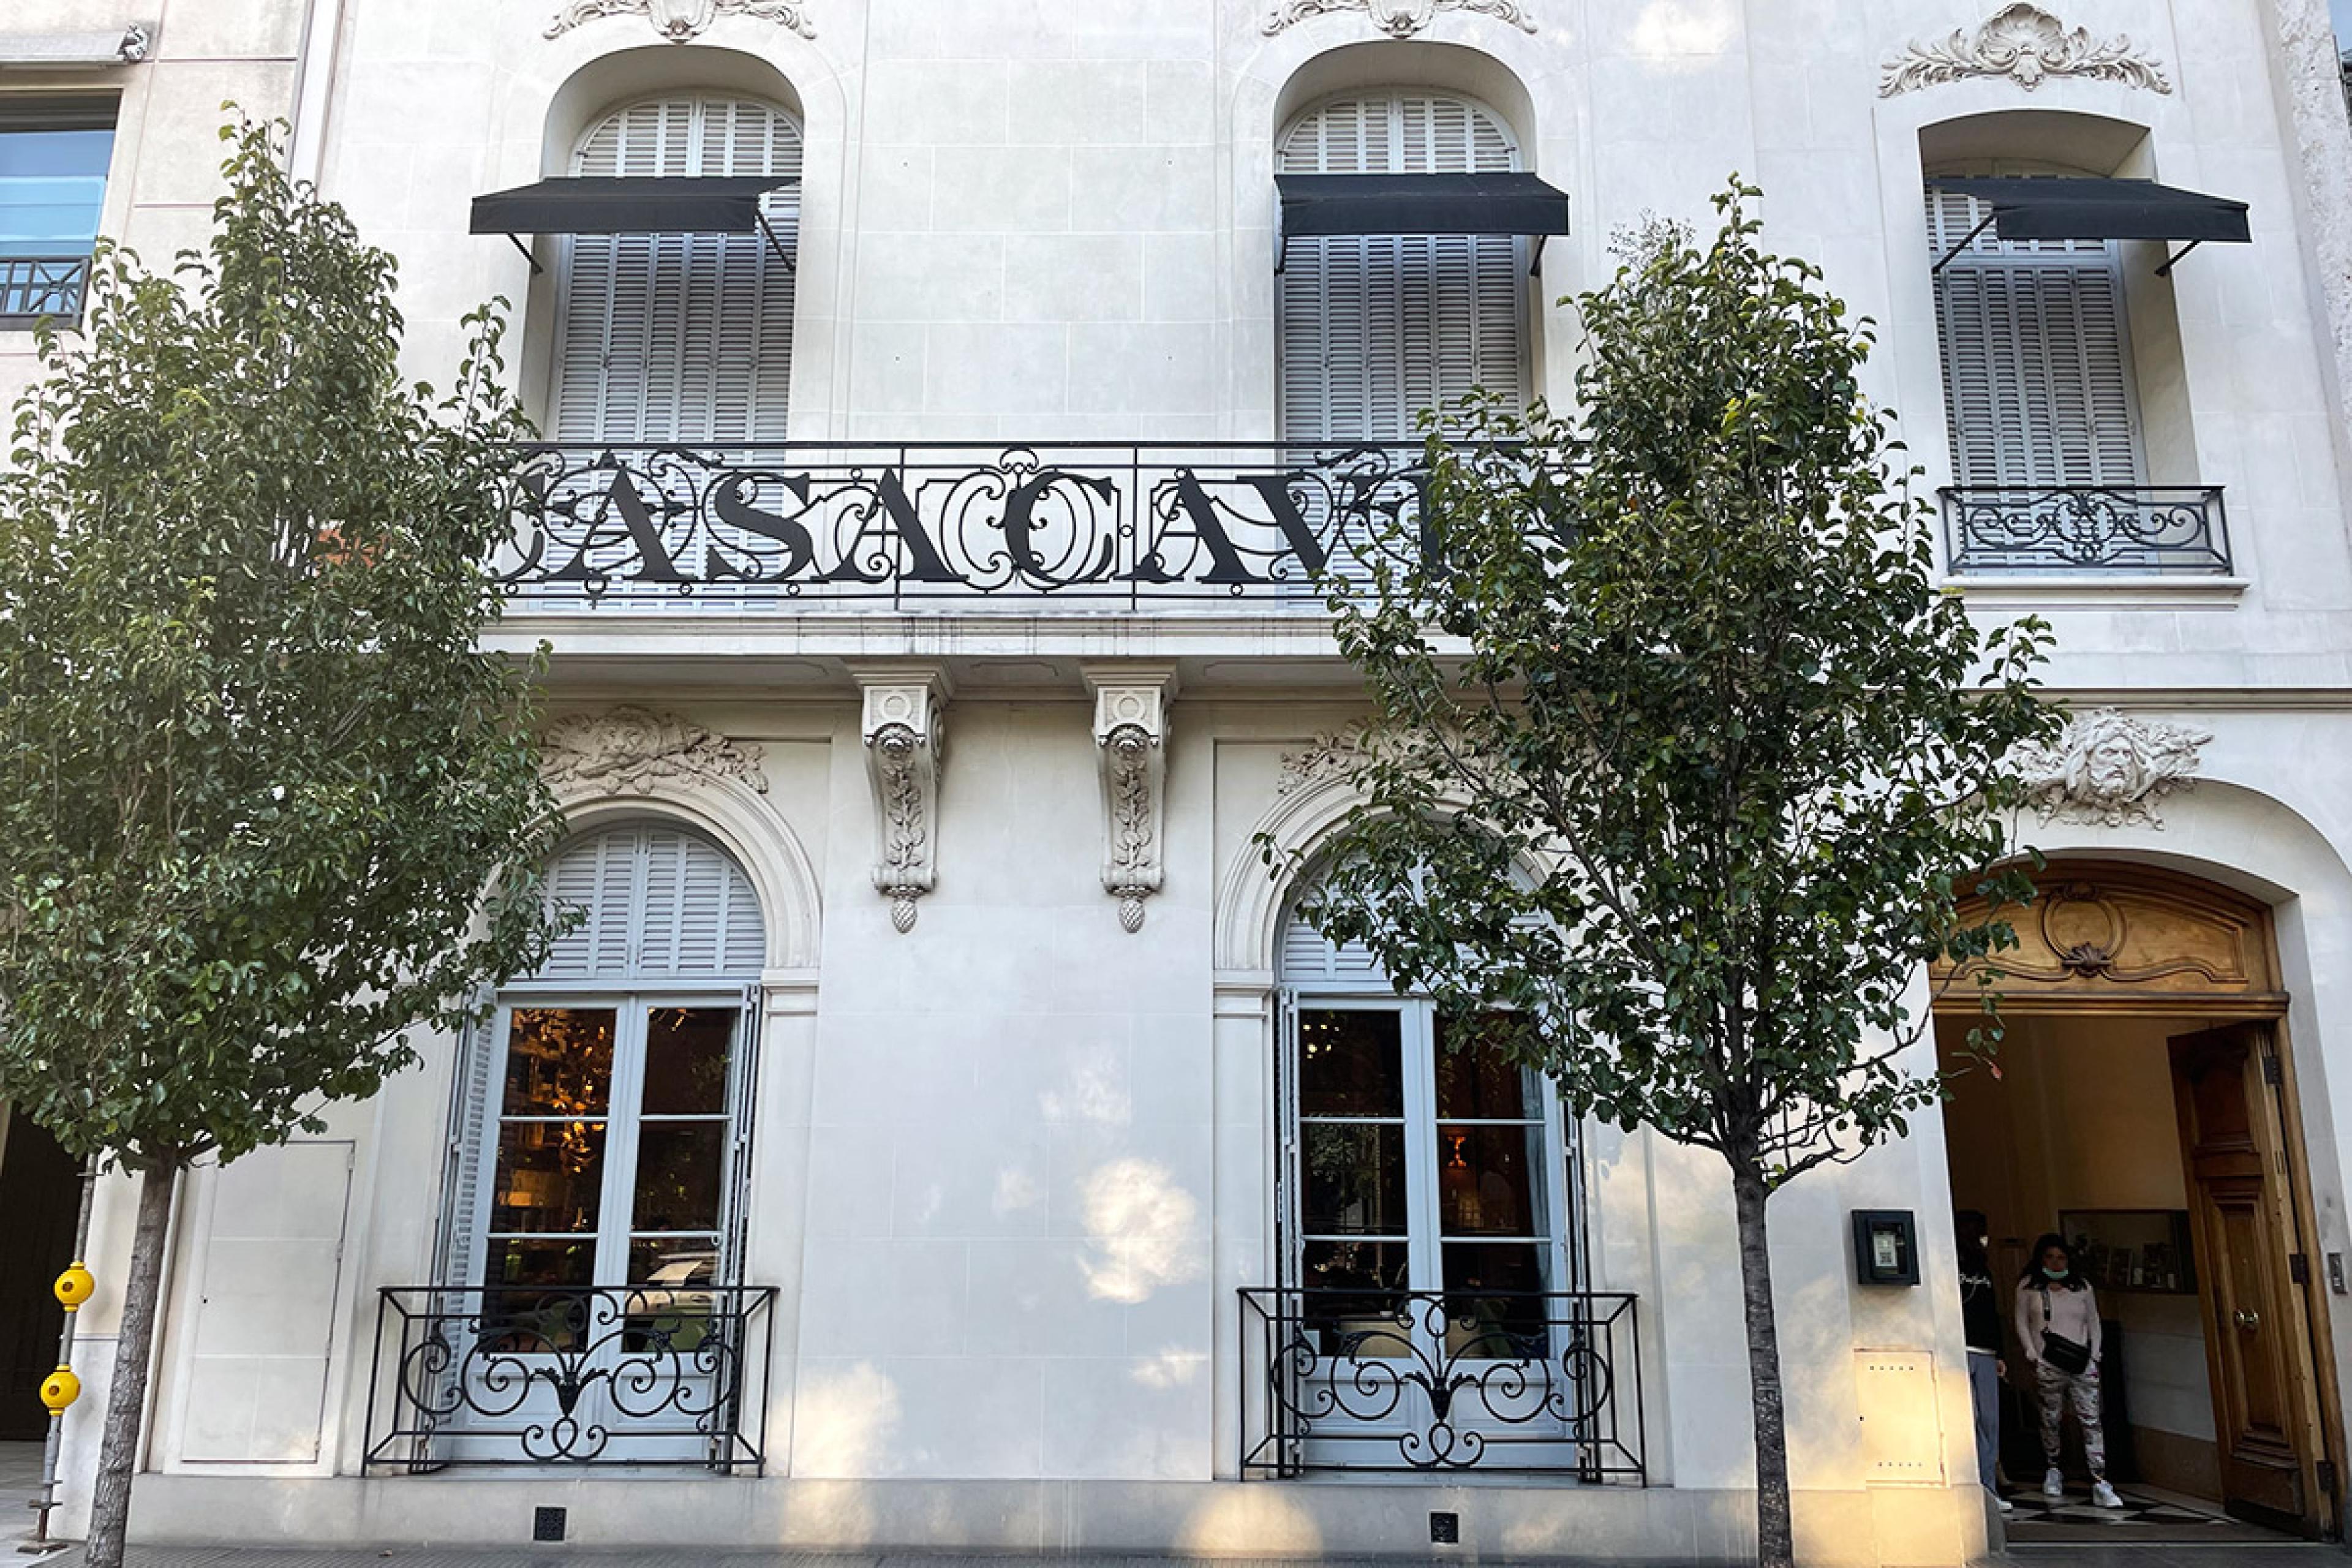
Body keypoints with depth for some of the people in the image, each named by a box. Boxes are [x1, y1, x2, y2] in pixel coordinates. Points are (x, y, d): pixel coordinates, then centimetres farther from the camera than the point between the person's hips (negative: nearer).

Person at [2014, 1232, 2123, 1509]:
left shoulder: (2082, 1286, 12)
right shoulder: (2028, 1286, 6)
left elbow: (2093, 1323, 15)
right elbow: (2022, 1323, 5)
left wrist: (2094, 1356, 4)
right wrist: (2032, 1355, -3)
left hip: (2082, 1363, 1)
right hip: (2048, 1364, -1)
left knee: (2091, 1420, -7)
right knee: (2052, 1420, 4)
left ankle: (2100, 1483, -10)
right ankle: (2053, 1470, 22)